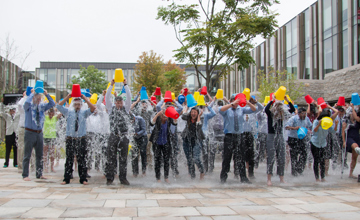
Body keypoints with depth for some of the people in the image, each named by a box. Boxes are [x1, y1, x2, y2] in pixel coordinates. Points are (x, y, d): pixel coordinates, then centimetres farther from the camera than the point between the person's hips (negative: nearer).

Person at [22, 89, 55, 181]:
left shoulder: (42, 106, 9)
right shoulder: (29, 106, -4)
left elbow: (52, 104, 6)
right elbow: (27, 102, -26)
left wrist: (46, 94, -4)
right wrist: (32, 93, -14)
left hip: (39, 133, 5)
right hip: (30, 132, -5)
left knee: (39, 155, 10)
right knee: (27, 155, -2)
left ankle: (39, 174, 19)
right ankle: (25, 175, 2)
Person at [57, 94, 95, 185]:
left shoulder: (84, 112, 7)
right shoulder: (68, 112, 9)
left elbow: (93, 108, -9)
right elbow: (59, 106, 1)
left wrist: (85, 98, -12)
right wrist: (67, 97, -4)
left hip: (81, 139, 0)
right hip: (70, 139, 1)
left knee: (82, 160, 3)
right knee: (69, 160, 4)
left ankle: (83, 179, 9)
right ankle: (66, 179, 9)